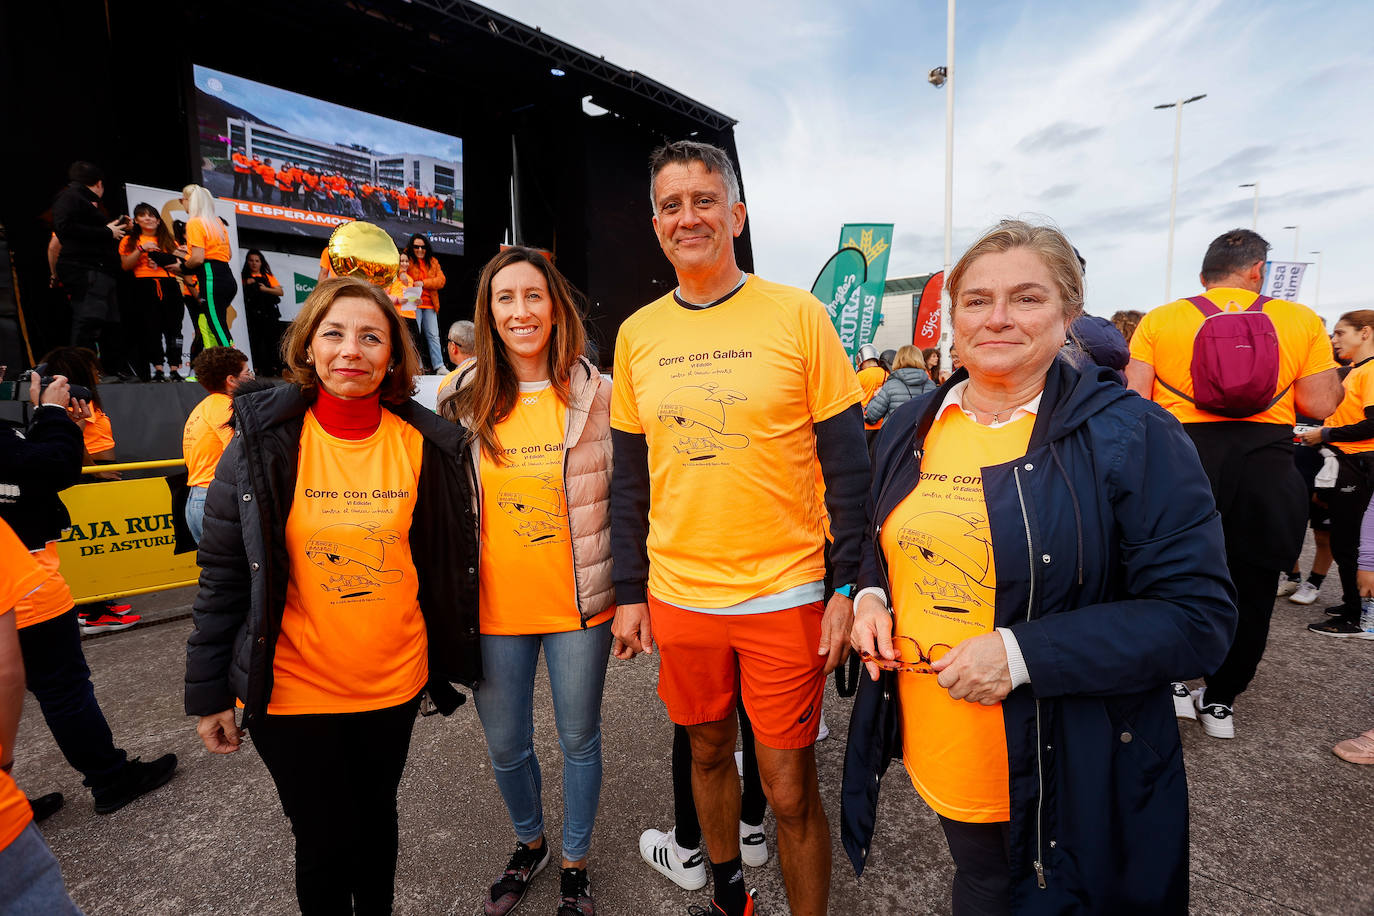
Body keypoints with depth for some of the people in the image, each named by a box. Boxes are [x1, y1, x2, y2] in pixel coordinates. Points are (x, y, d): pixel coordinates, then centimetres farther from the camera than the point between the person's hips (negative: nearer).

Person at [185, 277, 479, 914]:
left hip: (395, 684, 2)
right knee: (326, 843, 13)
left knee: (376, 819, 22)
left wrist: (456, 661, 6)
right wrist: (208, 692, 0)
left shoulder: (426, 444, -6)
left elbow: (452, 563, 1)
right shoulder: (263, 441, -9)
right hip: (292, 690, -1)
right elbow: (223, 574, -3)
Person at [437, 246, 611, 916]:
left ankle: (574, 862, 43)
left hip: (579, 607, -2)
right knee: (505, 746, 19)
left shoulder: (597, 394, -6)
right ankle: (529, 843, 50)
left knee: (578, 740, 16)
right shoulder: (463, 400, -2)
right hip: (495, 609, 2)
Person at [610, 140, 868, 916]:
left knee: (789, 788, 9)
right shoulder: (637, 334, 4)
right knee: (708, 751, 22)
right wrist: (629, 593, 5)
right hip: (676, 596, 4)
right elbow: (630, 478, 7)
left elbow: (847, 464, -5)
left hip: (784, 595, -3)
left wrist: (849, 586, -9)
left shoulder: (798, 315, -6)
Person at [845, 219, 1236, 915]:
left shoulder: (1133, 437, -14)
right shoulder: (909, 429, 1)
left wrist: (1023, 654, -26)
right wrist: (872, 595, -8)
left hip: (1071, 774, -4)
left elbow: (1198, 617, -16)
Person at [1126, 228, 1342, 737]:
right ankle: (1220, 700, 24)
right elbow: (1319, 405, 0)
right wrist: (1332, 371, 19)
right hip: (1266, 469, 1)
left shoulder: (1159, 320, -1)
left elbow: (1135, 398, -8)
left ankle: (1172, 683, 22)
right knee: (1250, 589, 14)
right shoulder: (1300, 320, 3)